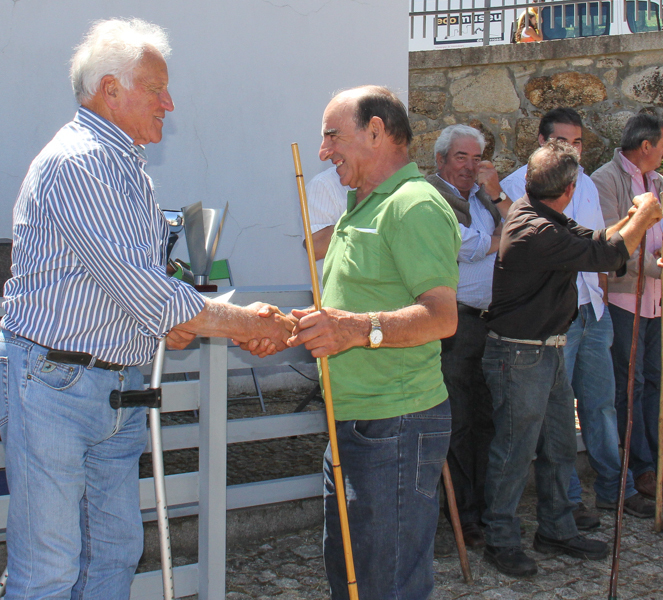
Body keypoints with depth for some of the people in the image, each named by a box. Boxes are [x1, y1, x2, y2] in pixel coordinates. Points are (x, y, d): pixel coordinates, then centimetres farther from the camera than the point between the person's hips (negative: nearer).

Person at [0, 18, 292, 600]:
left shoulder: (129, 168, 16)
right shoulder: (77, 163, -16)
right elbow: (140, 291, -23)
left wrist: (169, 319, -1)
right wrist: (240, 322, -13)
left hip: (120, 387, 9)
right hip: (53, 382, -9)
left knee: (117, 550, 14)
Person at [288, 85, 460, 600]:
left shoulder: (415, 206, -13)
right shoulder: (361, 209, 20)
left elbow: (442, 316, -25)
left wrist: (359, 328, -37)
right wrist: (290, 330, 14)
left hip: (396, 426, -10)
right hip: (353, 423, 10)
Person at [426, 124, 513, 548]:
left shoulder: (484, 194, 19)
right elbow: (467, 247, -14)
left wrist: (496, 195, -1)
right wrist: (503, 238, 5)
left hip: (492, 321, 6)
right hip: (454, 322, -6)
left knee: (488, 418, 9)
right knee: (458, 423, 1)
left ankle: (486, 507, 20)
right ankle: (465, 514, 11)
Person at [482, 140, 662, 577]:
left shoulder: (536, 215, 5)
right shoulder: (537, 233, -27)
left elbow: (592, 241, 17)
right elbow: (610, 255, -22)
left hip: (549, 352, 10)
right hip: (521, 356, -10)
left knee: (560, 446, 18)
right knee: (515, 452, 3)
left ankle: (557, 530, 32)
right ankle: (502, 541, 19)